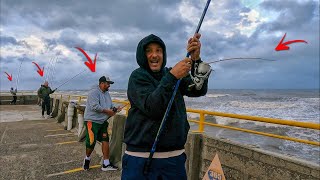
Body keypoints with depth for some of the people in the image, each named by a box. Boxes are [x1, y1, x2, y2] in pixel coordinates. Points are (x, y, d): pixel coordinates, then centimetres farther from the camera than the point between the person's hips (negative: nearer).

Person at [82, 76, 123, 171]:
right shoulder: (94, 92, -14)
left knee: (105, 140, 3)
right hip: (92, 121, -8)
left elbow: (110, 105, 16)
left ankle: (106, 164, 10)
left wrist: (115, 109, -5)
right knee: (91, 142, -2)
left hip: (103, 121, 8)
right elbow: (95, 106, -24)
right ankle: (87, 158, 29)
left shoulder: (106, 93, 13)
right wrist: (107, 111, -21)